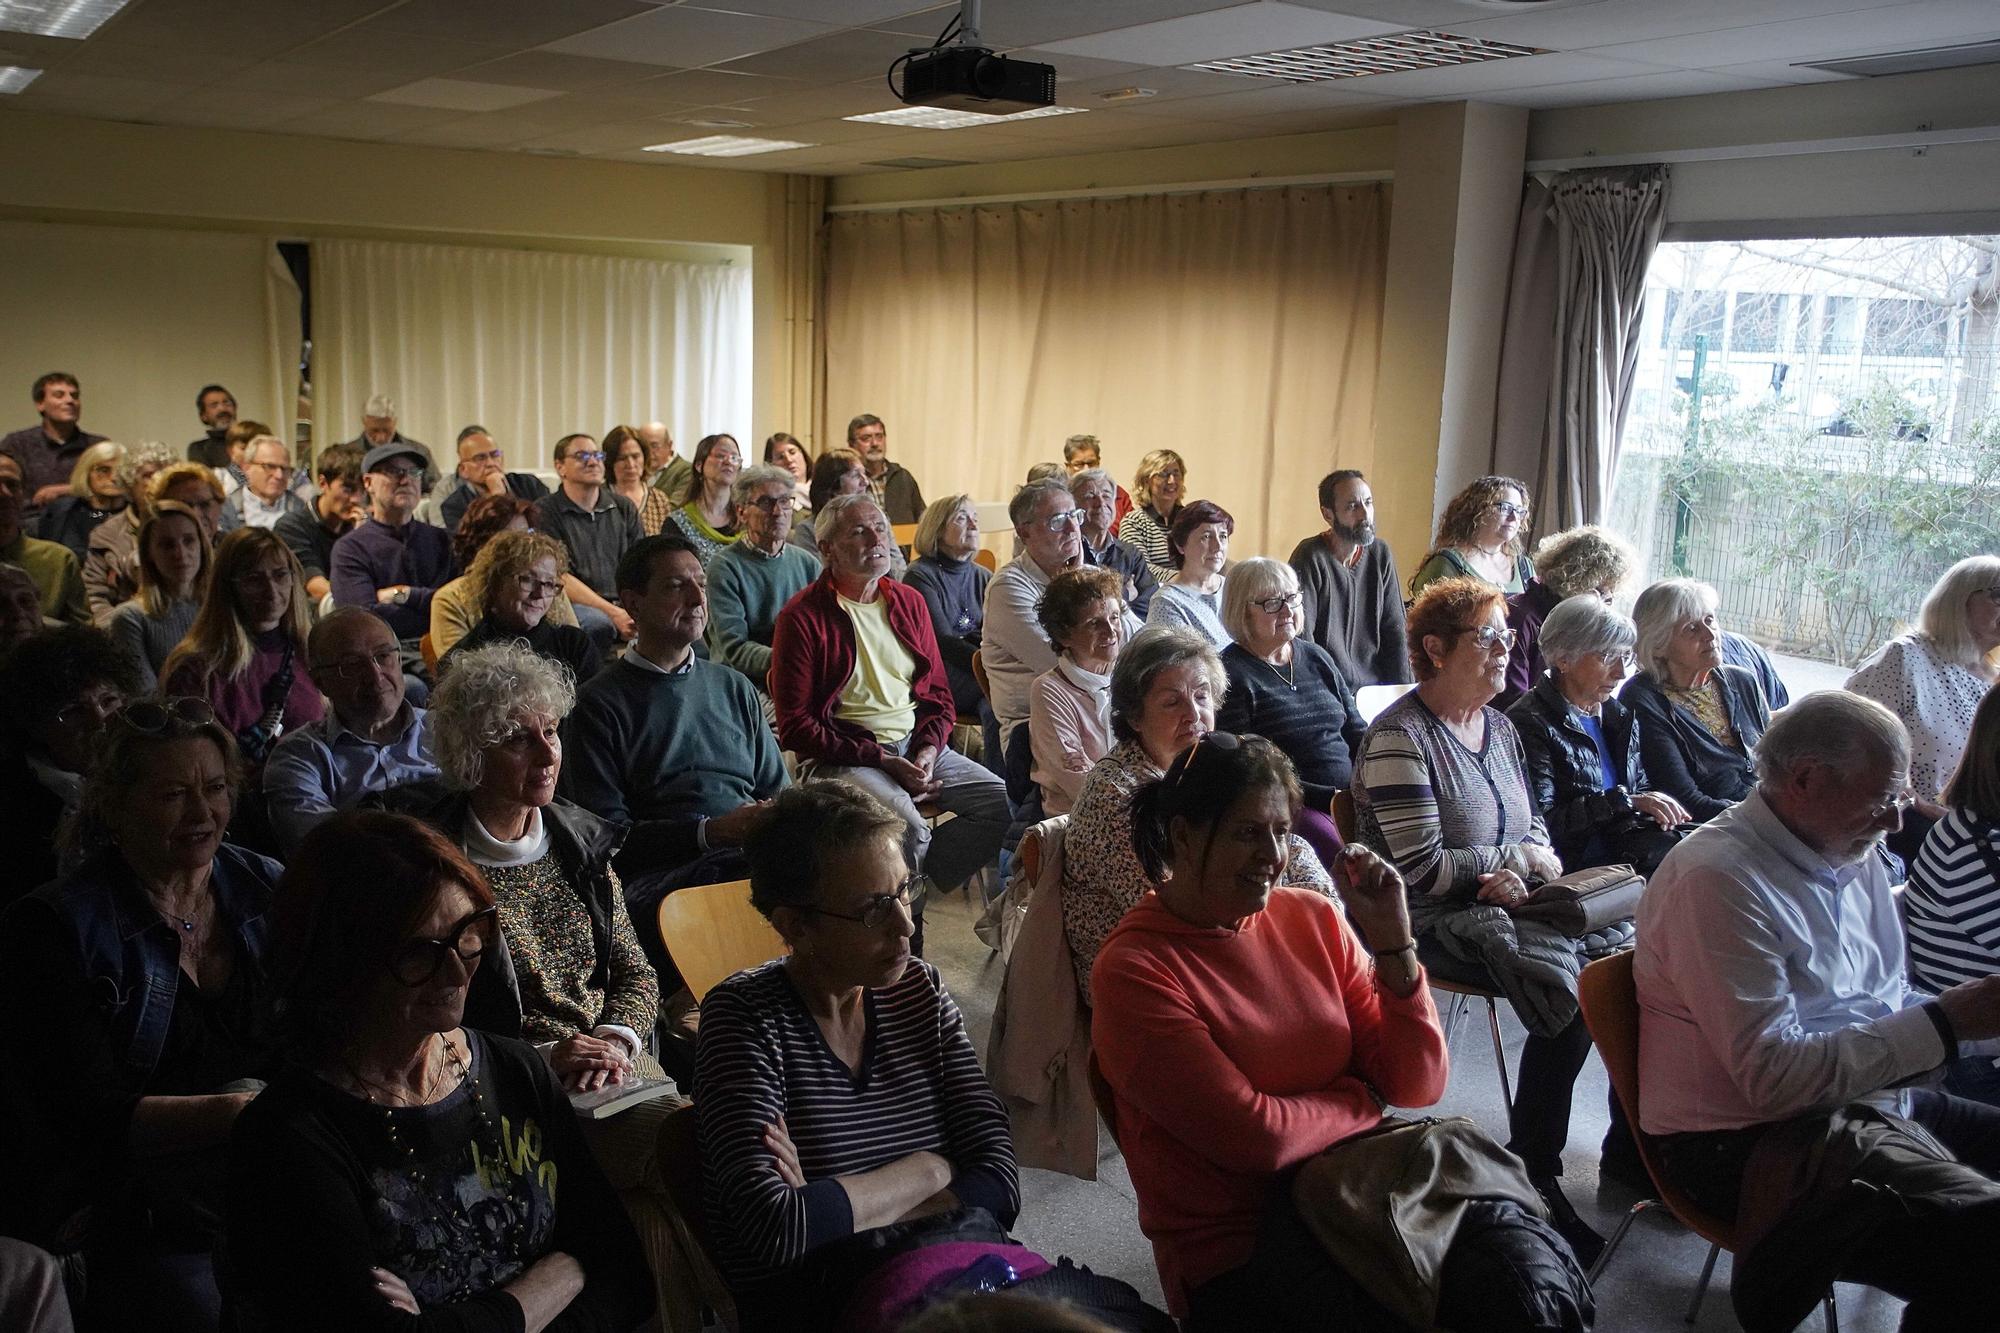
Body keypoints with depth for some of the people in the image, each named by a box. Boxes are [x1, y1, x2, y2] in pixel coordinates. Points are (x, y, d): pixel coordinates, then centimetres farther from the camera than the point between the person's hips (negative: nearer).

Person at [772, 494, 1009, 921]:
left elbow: (938, 693, 18)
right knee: (908, 826, -32)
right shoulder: (803, 616, -5)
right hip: (841, 754, -6)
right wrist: (881, 759, -15)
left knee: (1005, 803, -11)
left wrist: (929, 749, -4)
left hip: (916, 746, 6)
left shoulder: (909, 602, 13)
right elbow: (796, 726, -9)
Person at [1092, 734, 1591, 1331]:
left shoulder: (1312, 918, 4)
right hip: (1241, 1254, -5)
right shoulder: (1132, 972, -11)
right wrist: (1362, 1098, 1)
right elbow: (1255, 1136, -16)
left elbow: (1419, 1085, 3)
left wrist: (1392, 941, -8)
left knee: (1536, 1281, -21)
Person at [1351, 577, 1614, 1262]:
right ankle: (1533, 1175, -11)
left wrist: (1520, 869, -4)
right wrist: (1517, 859, -7)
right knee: (1573, 990, -27)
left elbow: (1534, 826, 20)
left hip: (1509, 901, 8)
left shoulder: (1499, 727, 15)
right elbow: (1421, 867, -17)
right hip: (1440, 921, -8)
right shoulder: (1400, 737, -12)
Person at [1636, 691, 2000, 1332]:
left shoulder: (1853, 856, 10)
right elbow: (1773, 1076, -21)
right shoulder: (1718, 878, -18)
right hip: (1747, 1139, -9)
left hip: (1873, 1099, 10)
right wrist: (1944, 1023, -18)